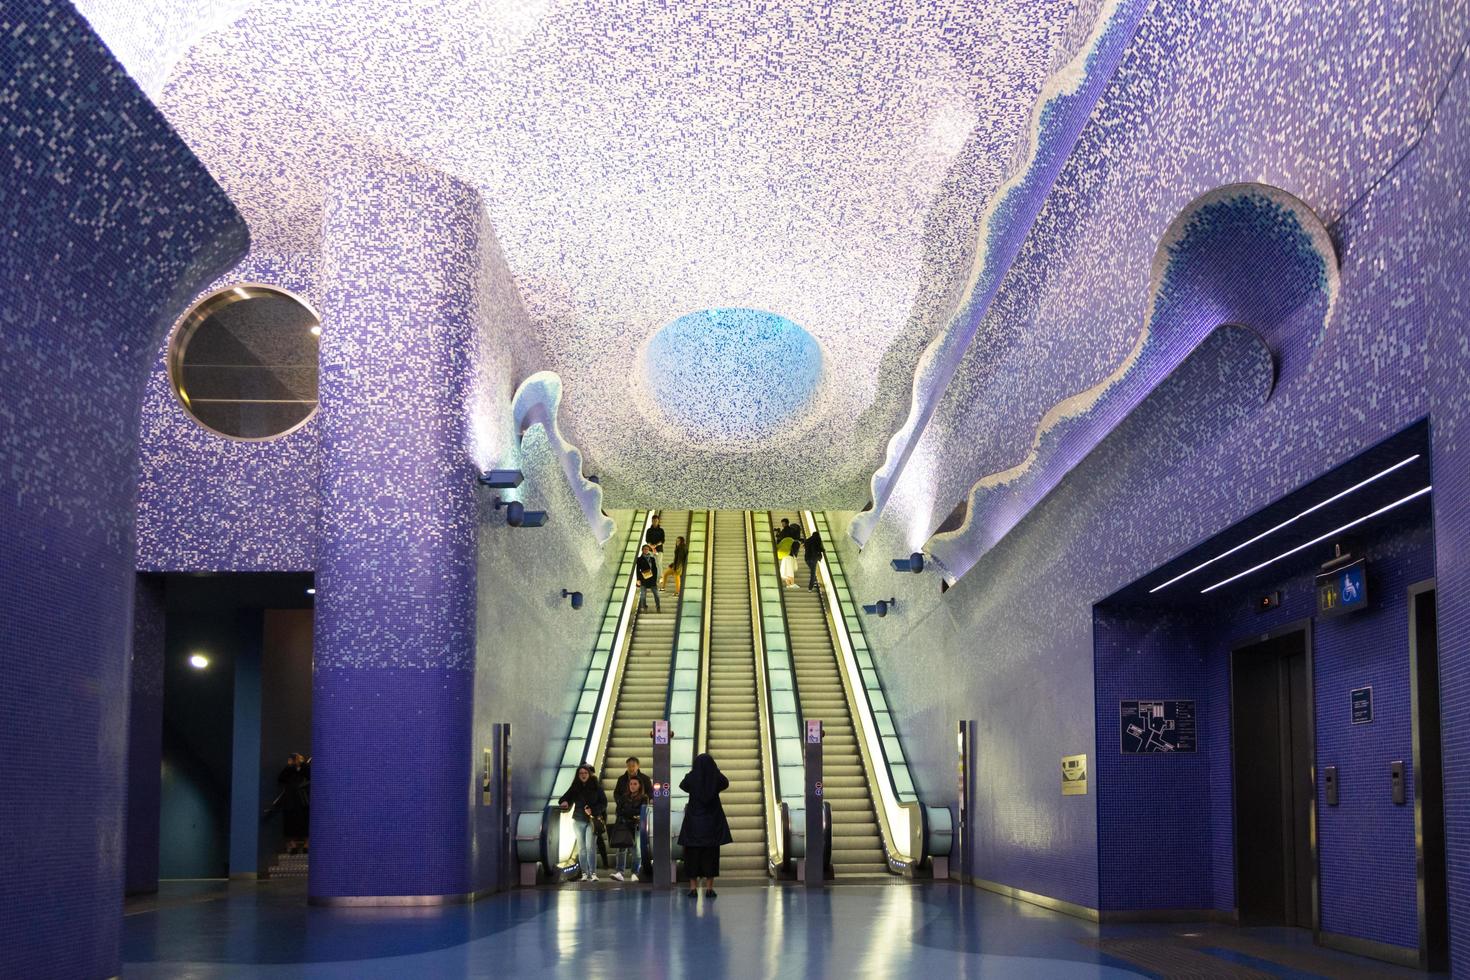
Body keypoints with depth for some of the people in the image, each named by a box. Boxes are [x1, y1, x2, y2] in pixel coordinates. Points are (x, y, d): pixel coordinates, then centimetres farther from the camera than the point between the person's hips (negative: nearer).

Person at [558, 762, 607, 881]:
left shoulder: (596, 787, 1)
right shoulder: (575, 788, 8)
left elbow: (604, 803, 1)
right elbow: (566, 797, 2)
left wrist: (593, 810, -14)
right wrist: (564, 802, -21)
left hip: (592, 820, -3)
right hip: (578, 821, 3)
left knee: (590, 846, -13)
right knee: (581, 848, 2)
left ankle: (593, 873, -14)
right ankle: (585, 873, 5)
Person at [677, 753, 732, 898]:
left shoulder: (691, 778, -8)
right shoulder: (716, 777, -7)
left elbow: (682, 786, 16)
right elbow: (726, 783, 17)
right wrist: (715, 770, 22)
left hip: (694, 820, 0)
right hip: (712, 821, 0)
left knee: (692, 853, 6)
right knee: (711, 853, 6)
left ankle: (693, 887, 4)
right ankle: (709, 888, 3)